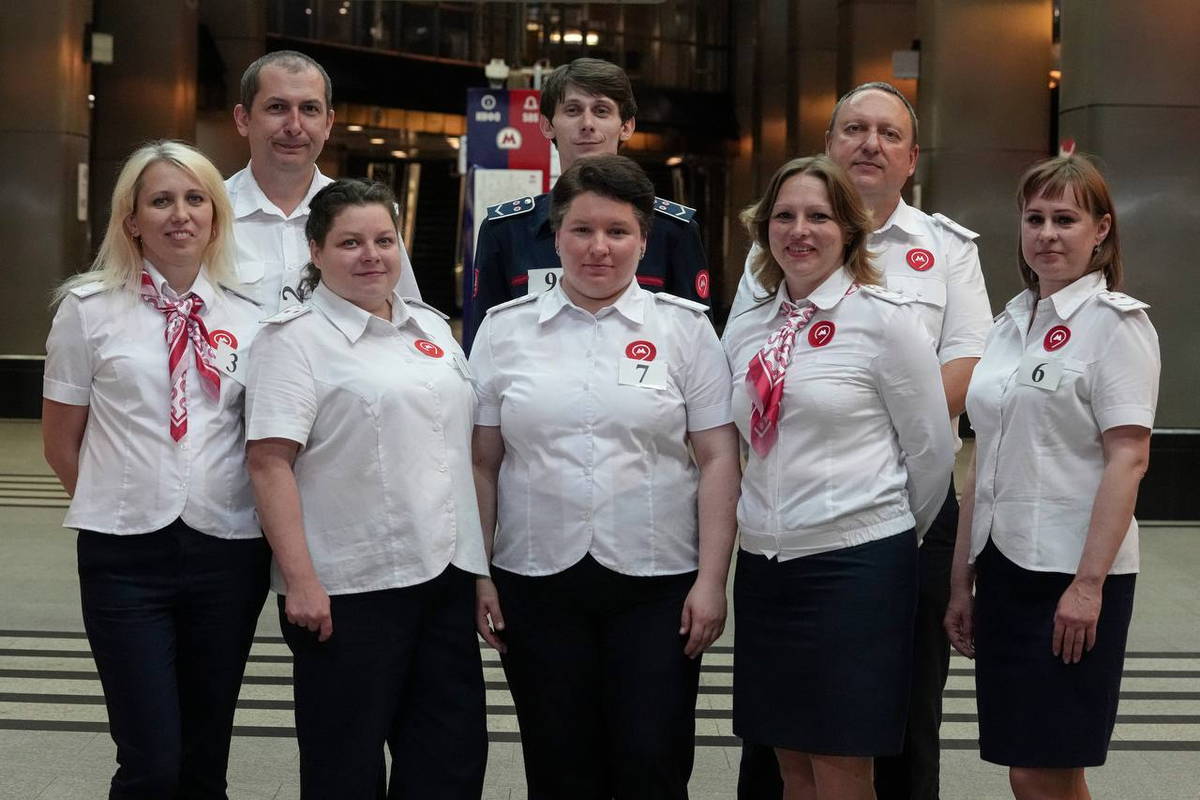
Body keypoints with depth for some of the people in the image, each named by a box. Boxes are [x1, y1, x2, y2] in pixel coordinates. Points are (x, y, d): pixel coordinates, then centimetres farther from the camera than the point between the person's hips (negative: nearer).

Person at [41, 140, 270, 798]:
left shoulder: (247, 318, 5)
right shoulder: (89, 308, 0)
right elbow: (61, 442, 6)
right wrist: (119, 503, 9)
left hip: (228, 552, 2)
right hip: (126, 555, -2)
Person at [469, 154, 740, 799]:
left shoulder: (685, 327, 3)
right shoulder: (505, 330, 6)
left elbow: (718, 460, 0)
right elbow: (482, 463, 8)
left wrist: (712, 580, -6)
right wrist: (476, 574, 3)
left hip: (657, 582, -1)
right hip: (536, 580, 1)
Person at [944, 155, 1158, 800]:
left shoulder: (1115, 322, -6)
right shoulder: (1010, 324, 14)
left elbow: (1128, 458, -14)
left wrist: (1089, 584, -19)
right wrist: (962, 579, 14)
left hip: (1072, 574, -6)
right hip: (1004, 566, 7)